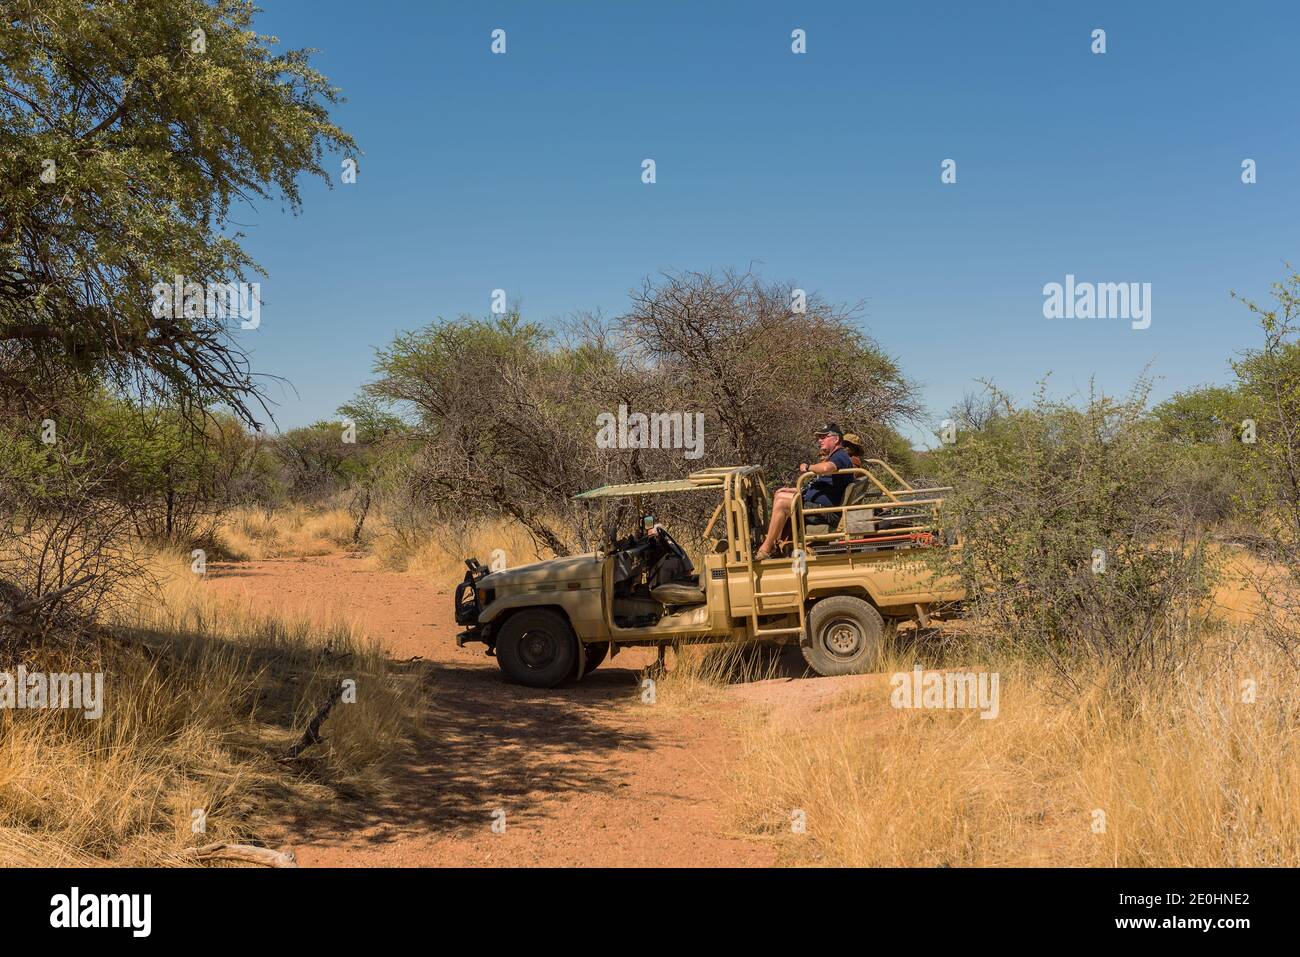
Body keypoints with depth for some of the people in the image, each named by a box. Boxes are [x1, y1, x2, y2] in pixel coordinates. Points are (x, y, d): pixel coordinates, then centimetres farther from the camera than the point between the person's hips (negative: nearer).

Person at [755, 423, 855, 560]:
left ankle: (765, 551, -20)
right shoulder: (833, 457, 22)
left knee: (781, 503, -23)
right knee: (779, 495, 17)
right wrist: (792, 490, 21)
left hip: (824, 509, -12)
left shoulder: (841, 457, -13)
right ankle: (773, 542, 9)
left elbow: (827, 468, -39)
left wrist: (807, 467, -19)